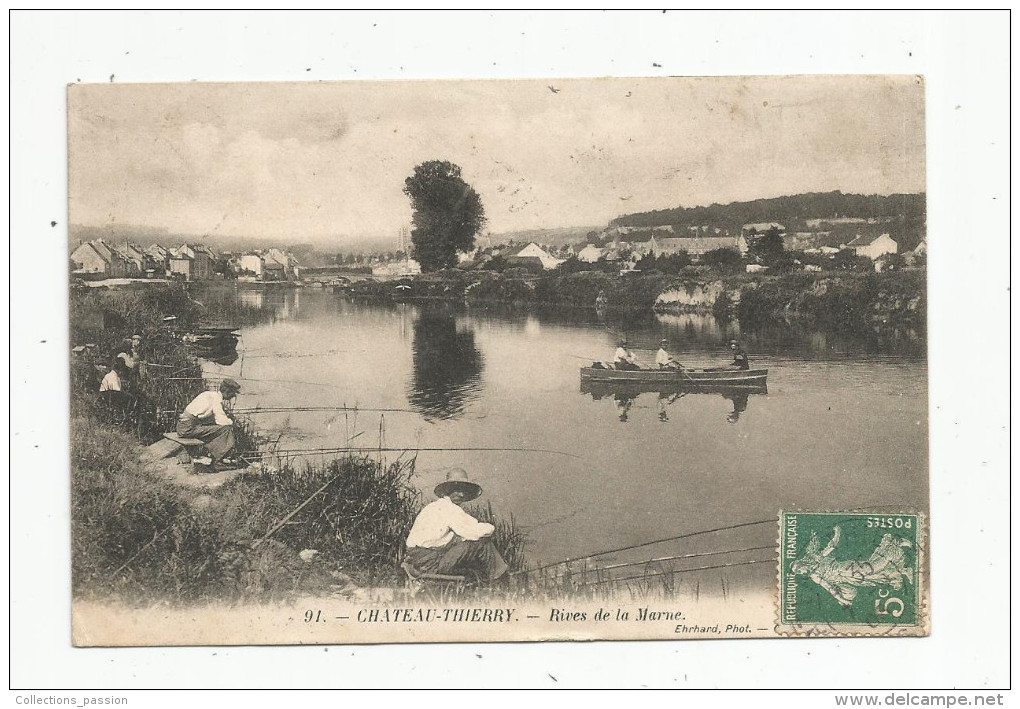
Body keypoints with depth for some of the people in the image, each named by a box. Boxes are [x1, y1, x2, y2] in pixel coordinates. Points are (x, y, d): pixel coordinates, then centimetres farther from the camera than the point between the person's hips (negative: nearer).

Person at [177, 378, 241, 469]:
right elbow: (221, 420, -17)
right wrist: (231, 421, 2)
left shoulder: (211, 394, 19)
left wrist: (228, 419, 10)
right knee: (226, 428, -12)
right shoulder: (216, 398, -10)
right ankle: (215, 461, -8)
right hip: (189, 428, -10)